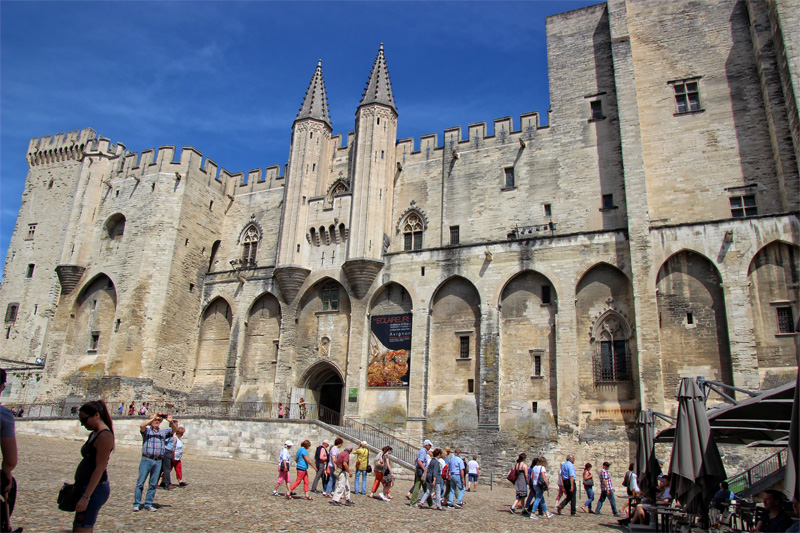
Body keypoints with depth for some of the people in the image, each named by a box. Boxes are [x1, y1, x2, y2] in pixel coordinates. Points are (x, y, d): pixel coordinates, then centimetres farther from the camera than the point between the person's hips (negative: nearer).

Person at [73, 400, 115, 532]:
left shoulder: (104, 435, -16)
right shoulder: (94, 434, 14)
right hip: (86, 487, 10)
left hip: (94, 490, -10)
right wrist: (77, 487, 21)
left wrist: (85, 496, -24)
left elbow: (100, 468, -21)